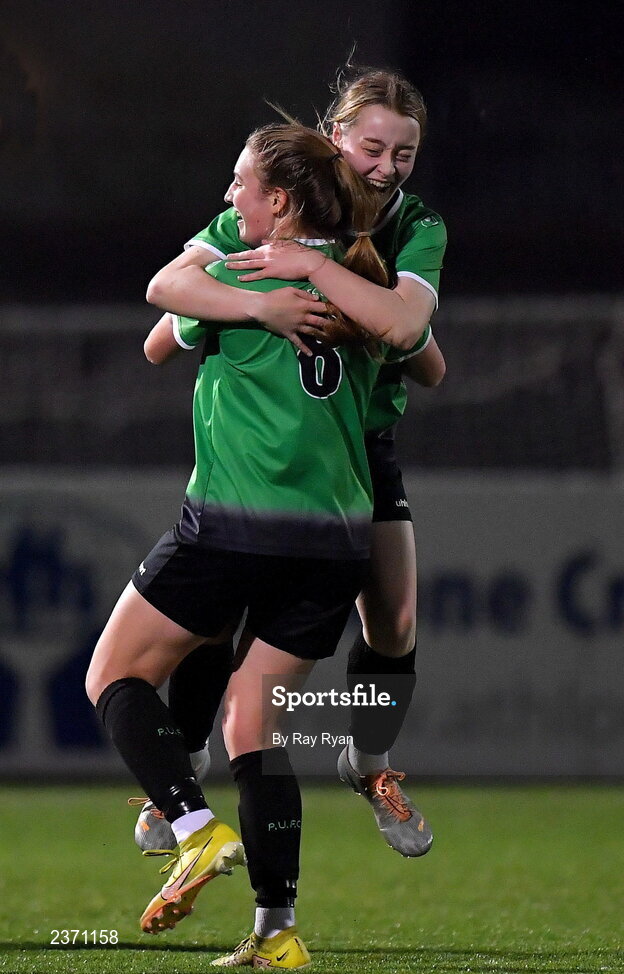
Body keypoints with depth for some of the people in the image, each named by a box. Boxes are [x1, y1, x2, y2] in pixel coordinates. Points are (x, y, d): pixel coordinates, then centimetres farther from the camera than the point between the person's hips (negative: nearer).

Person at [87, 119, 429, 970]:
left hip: (234, 528, -6)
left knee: (115, 677, 10)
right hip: (338, 538, 6)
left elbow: (163, 343, 13)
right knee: (253, 725, 13)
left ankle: (198, 829, -11)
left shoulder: (232, 283, -5)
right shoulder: (363, 286, 7)